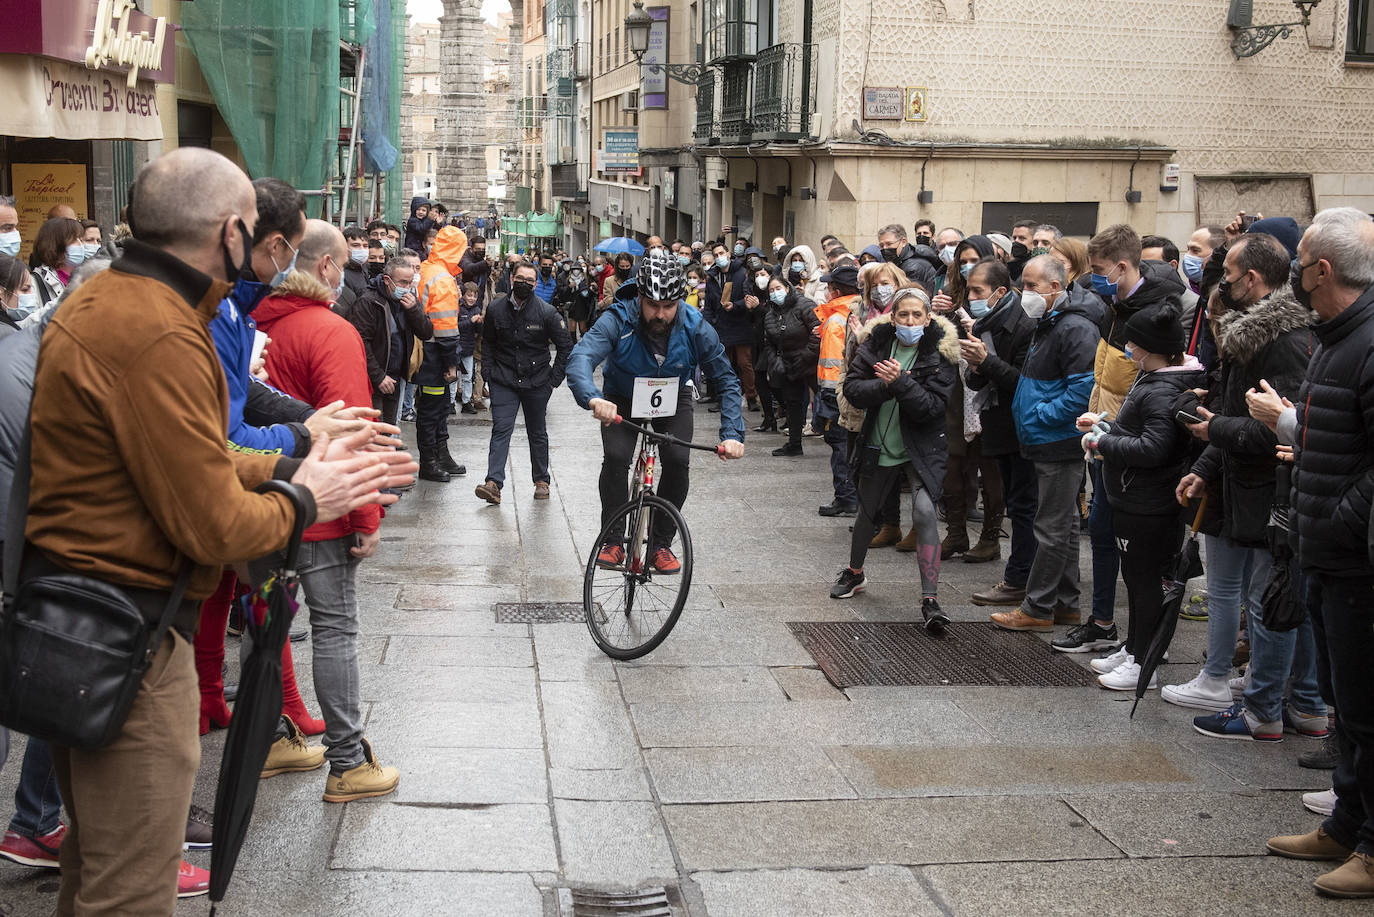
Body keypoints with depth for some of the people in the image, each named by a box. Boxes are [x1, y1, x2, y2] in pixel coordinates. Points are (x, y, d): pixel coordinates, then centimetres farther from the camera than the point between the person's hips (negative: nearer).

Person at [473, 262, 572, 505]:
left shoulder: (546, 312, -7)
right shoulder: (496, 309, 0)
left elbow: (565, 346, 1)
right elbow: (487, 343, 13)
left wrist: (554, 379, -2)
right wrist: (489, 373, 4)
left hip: (537, 383, 0)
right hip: (504, 381, 0)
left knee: (538, 433, 11)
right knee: (501, 430, -11)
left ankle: (541, 480, 26)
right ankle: (494, 483, -19)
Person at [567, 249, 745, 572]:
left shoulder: (696, 328, -27)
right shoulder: (618, 321, -33)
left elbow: (727, 382, -20)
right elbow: (580, 358, -48)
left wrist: (732, 434, -33)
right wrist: (593, 399, -69)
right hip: (623, 399, -1)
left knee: (678, 461, -19)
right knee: (615, 457, -23)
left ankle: (660, 543, -1)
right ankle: (613, 541, -6)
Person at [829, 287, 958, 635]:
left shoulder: (940, 352, -10)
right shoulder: (877, 343, -1)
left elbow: (932, 406, -18)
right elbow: (851, 388, -7)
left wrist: (901, 383, -30)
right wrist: (884, 385, -24)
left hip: (921, 447, -4)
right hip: (879, 445, 4)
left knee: (924, 511, -23)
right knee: (866, 513, 20)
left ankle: (930, 599, -21)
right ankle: (854, 573, 48)